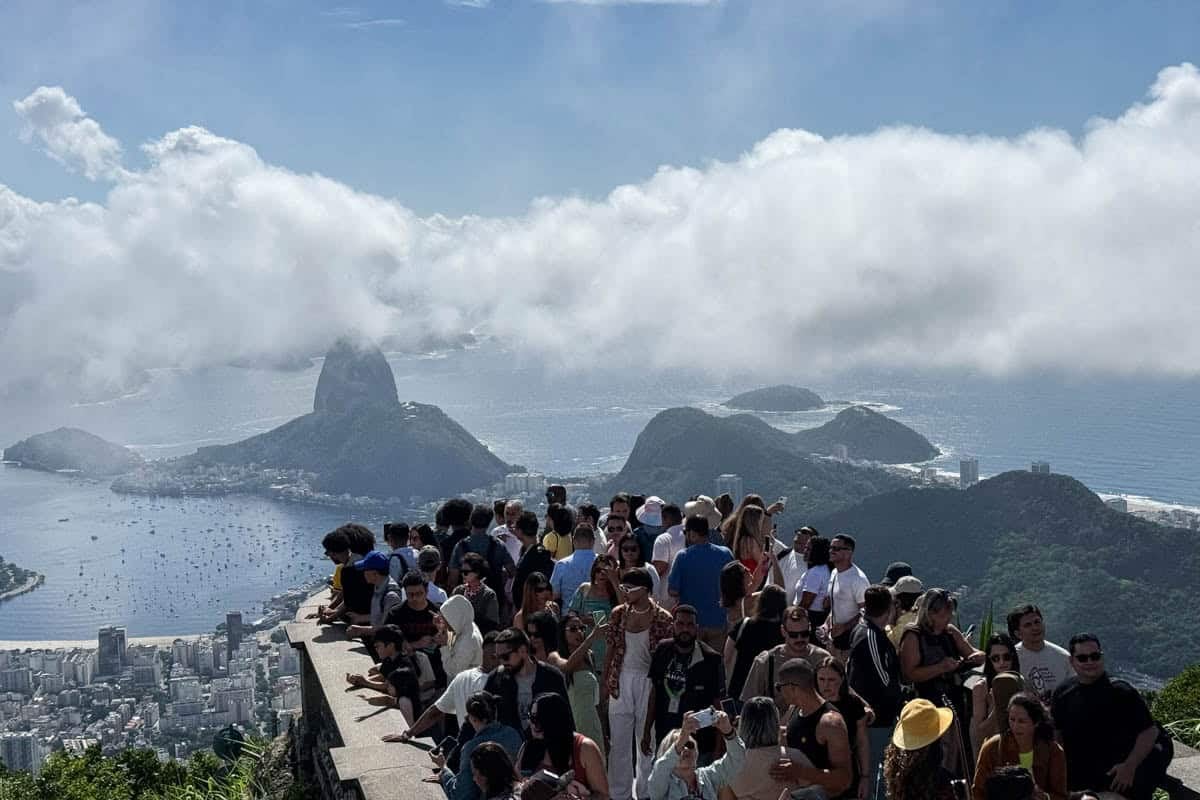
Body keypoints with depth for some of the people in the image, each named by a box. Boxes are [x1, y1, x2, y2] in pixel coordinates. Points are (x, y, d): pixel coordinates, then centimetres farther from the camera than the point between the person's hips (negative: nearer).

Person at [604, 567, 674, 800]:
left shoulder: (662, 619, -9)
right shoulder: (619, 614, 1)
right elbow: (611, 650, 7)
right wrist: (606, 682, 4)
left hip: (649, 682, -3)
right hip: (621, 682, 3)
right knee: (619, 742, 8)